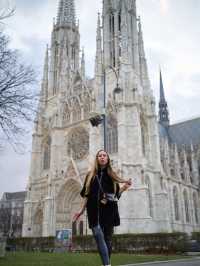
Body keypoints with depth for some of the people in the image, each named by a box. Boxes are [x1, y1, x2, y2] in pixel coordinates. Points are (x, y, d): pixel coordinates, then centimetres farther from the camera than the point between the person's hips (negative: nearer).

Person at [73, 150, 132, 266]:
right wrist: (82, 210, 10)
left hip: (109, 211, 1)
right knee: (99, 236, -15)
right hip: (94, 211, -1)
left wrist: (125, 187, -4)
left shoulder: (112, 175, 11)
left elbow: (116, 194, 11)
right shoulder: (91, 175, 11)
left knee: (108, 238, 3)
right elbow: (86, 195, 12)